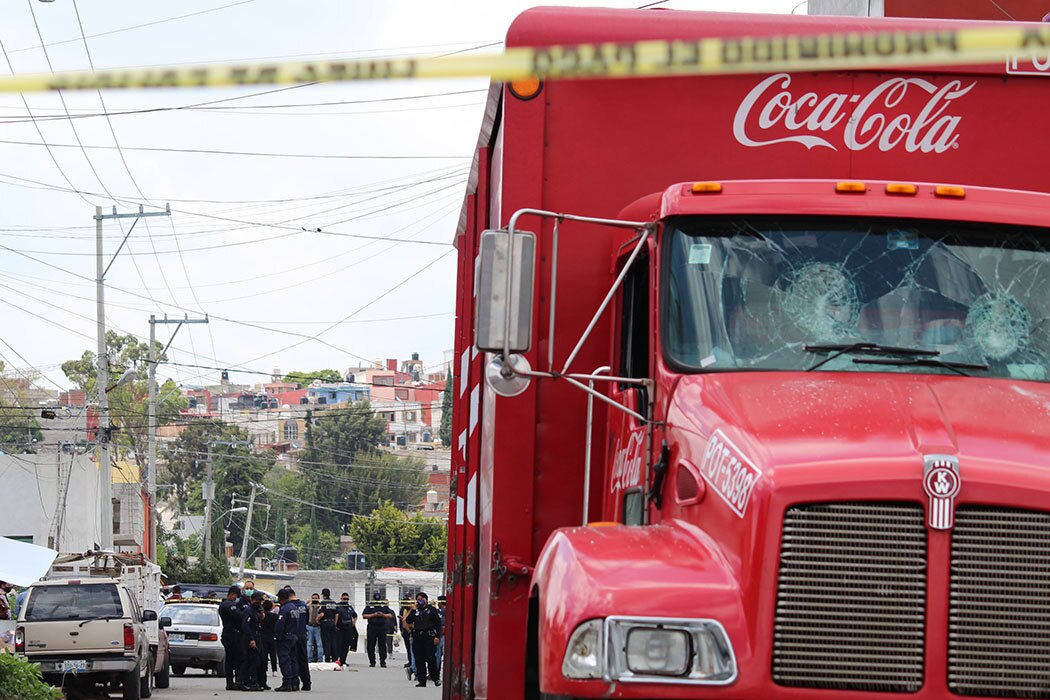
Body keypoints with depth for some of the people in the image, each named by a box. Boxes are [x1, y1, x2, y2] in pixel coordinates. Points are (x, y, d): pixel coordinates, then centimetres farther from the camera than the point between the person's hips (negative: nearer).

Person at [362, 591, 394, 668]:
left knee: (382, 645, -1)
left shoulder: (384, 607, 11)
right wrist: (373, 615, -10)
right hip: (372, 627, -1)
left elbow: (390, 615, 8)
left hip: (382, 627, 1)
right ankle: (372, 662, 6)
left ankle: (383, 662, 4)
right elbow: (364, 616, 0)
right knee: (371, 646, 0)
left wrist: (383, 615, -10)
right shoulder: (369, 607, 7)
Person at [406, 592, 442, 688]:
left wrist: (437, 636, -8)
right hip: (417, 637, 4)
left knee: (430, 659, -8)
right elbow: (408, 621, 2)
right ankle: (421, 680, 6)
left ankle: (436, 678, 10)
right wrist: (414, 610, -2)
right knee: (419, 660, 2)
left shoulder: (432, 610, 4)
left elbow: (438, 624, 2)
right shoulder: (415, 611, 14)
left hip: (429, 637, -4)